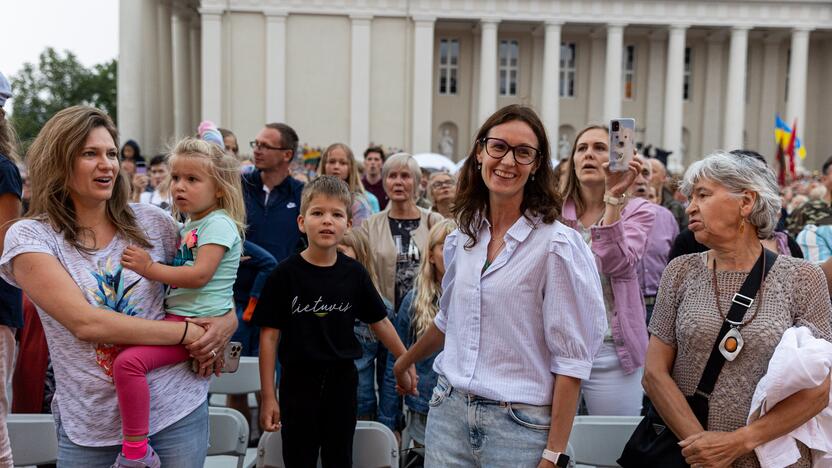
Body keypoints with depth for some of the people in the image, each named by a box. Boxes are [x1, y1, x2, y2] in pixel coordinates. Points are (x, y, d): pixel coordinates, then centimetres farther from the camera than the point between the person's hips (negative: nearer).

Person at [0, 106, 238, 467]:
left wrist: (227, 320, -8)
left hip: (177, 409, 2)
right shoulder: (29, 237, -7)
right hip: (88, 423, -1)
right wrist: (187, 333, -18)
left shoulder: (152, 221, 0)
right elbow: (84, 322, -18)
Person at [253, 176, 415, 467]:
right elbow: (269, 335, -8)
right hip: (298, 381, -2)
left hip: (341, 380, 2)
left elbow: (379, 322, 8)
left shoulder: (354, 273, -2)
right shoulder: (285, 274, -10)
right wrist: (268, 397, -9)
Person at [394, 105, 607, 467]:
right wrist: (404, 363, 33)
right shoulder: (462, 238, 5)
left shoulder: (556, 245, -13)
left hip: (519, 424, -5)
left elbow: (571, 359, -13)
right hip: (448, 413, 5)